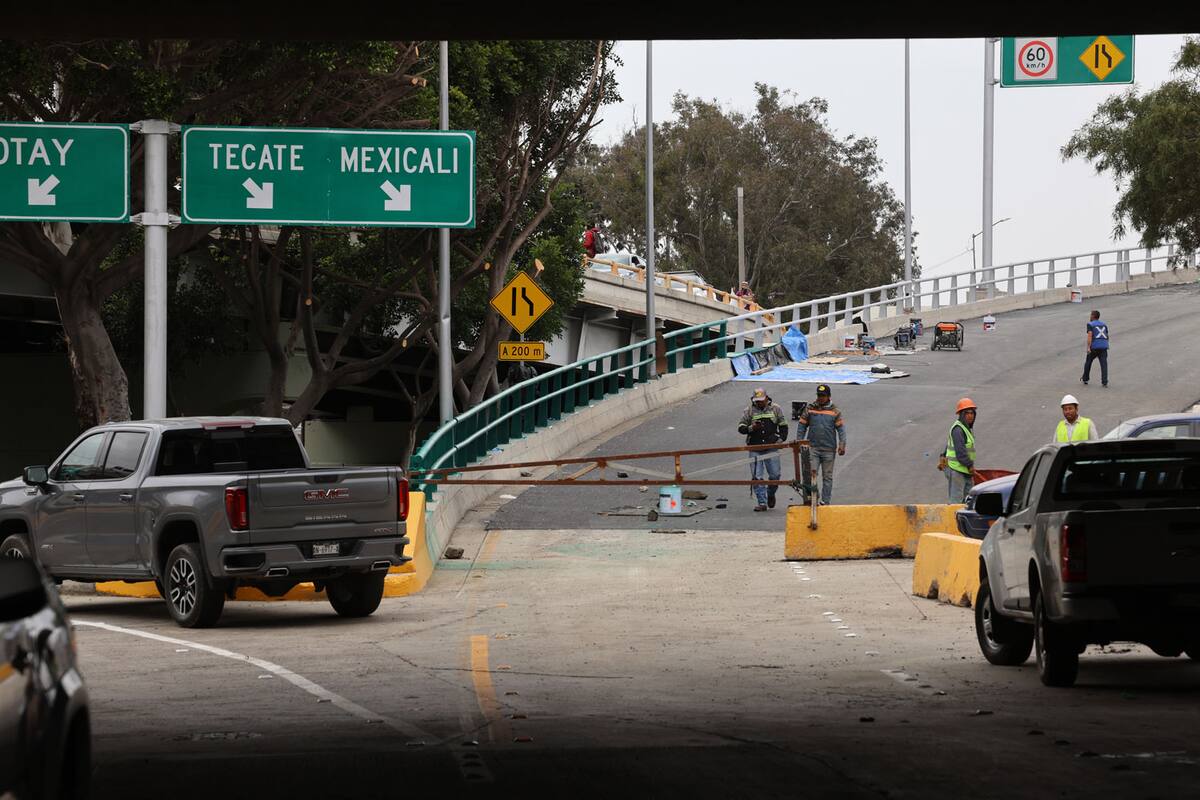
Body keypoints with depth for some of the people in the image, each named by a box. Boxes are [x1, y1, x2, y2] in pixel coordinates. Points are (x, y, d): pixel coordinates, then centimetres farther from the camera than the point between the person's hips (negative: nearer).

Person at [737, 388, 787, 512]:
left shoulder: (775, 409, 5)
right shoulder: (749, 411, 4)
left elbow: (783, 425, 14)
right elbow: (740, 428, 3)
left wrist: (781, 439, 1)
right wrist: (751, 428, -17)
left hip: (771, 448, 0)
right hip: (755, 449, 0)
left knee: (775, 475, 1)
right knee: (757, 477, -4)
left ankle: (770, 494, 29)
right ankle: (762, 503, 0)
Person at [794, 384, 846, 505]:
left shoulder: (835, 411, 4)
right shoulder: (810, 409, 5)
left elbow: (841, 428, 3)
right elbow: (802, 426, 8)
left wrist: (842, 445, -8)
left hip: (829, 449, 0)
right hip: (813, 448, 0)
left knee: (827, 477, 7)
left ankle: (825, 501, 12)